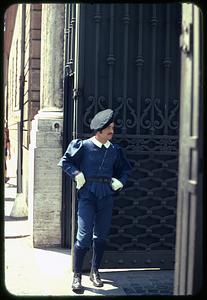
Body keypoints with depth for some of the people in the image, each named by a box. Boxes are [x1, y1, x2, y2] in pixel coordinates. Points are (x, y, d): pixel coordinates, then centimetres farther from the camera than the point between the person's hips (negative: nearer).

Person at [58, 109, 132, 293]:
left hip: (106, 196, 4)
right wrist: (77, 175, -8)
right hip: (87, 195, -4)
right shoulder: (84, 146, -4)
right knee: (84, 236, -8)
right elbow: (65, 161, 3)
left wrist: (120, 182, 5)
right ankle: (77, 276, 5)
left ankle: (95, 272, 27)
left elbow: (126, 169, 22)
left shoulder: (115, 150, 8)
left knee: (101, 236, 11)